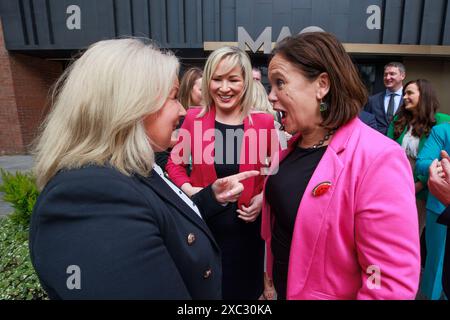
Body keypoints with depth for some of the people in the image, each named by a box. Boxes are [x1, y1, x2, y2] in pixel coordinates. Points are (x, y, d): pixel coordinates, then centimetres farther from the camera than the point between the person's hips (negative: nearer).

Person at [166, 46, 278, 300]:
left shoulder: (264, 122, -8)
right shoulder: (193, 118, -7)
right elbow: (174, 164, 5)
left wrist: (264, 197, -10)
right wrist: (188, 189, -12)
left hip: (246, 224, 0)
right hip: (203, 222, 1)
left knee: (246, 289, 21)